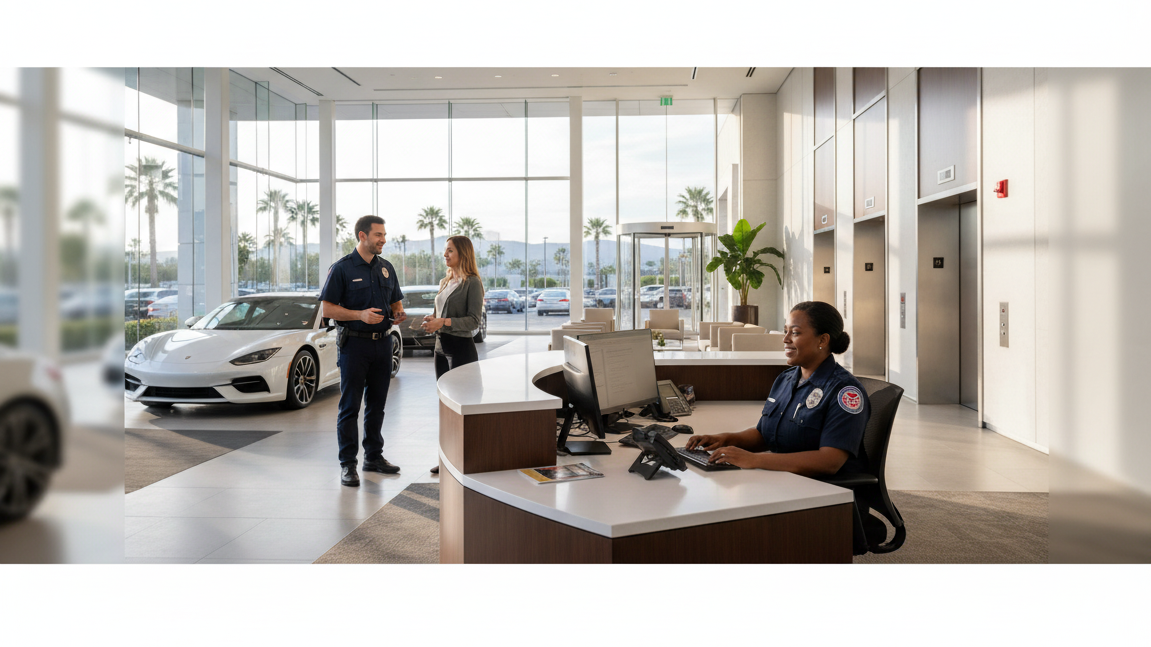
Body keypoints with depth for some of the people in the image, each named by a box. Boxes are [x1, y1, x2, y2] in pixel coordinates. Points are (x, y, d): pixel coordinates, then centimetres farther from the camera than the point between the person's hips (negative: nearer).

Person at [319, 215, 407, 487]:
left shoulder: (386, 268, 11)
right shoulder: (342, 268, -5)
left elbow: (396, 302, 20)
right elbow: (328, 309, -8)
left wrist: (398, 314, -3)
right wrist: (360, 315, -21)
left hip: (383, 343, 5)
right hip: (354, 344, -5)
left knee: (377, 404, 12)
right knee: (350, 406, 0)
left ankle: (374, 456, 24)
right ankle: (347, 463, 7)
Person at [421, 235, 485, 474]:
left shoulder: (472, 282, -9)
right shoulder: (445, 282, 15)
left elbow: (474, 320, -14)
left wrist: (444, 322, -21)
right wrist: (432, 321, 1)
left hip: (461, 348, -8)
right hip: (441, 347, 8)